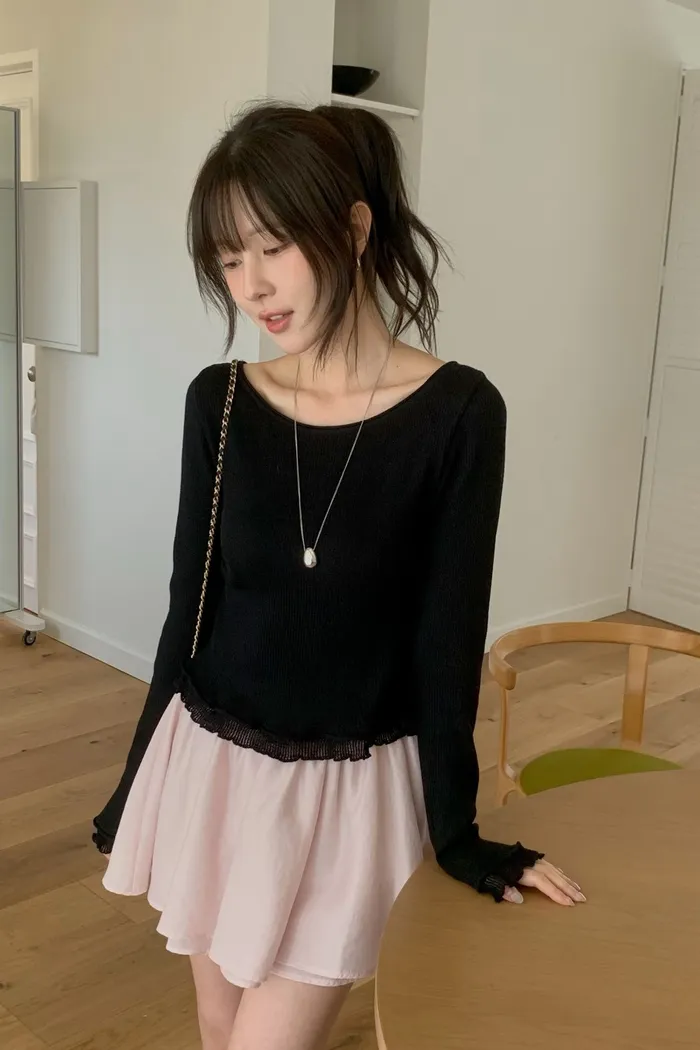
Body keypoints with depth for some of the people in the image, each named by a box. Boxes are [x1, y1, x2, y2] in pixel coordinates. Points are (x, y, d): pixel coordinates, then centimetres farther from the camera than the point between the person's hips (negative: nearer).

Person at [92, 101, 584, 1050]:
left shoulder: (456, 412, -14)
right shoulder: (219, 401, -5)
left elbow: (447, 640, -10)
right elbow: (191, 603, 2)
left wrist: (457, 831, -4)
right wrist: (137, 782, 8)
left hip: (352, 788, -3)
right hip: (210, 768, 4)